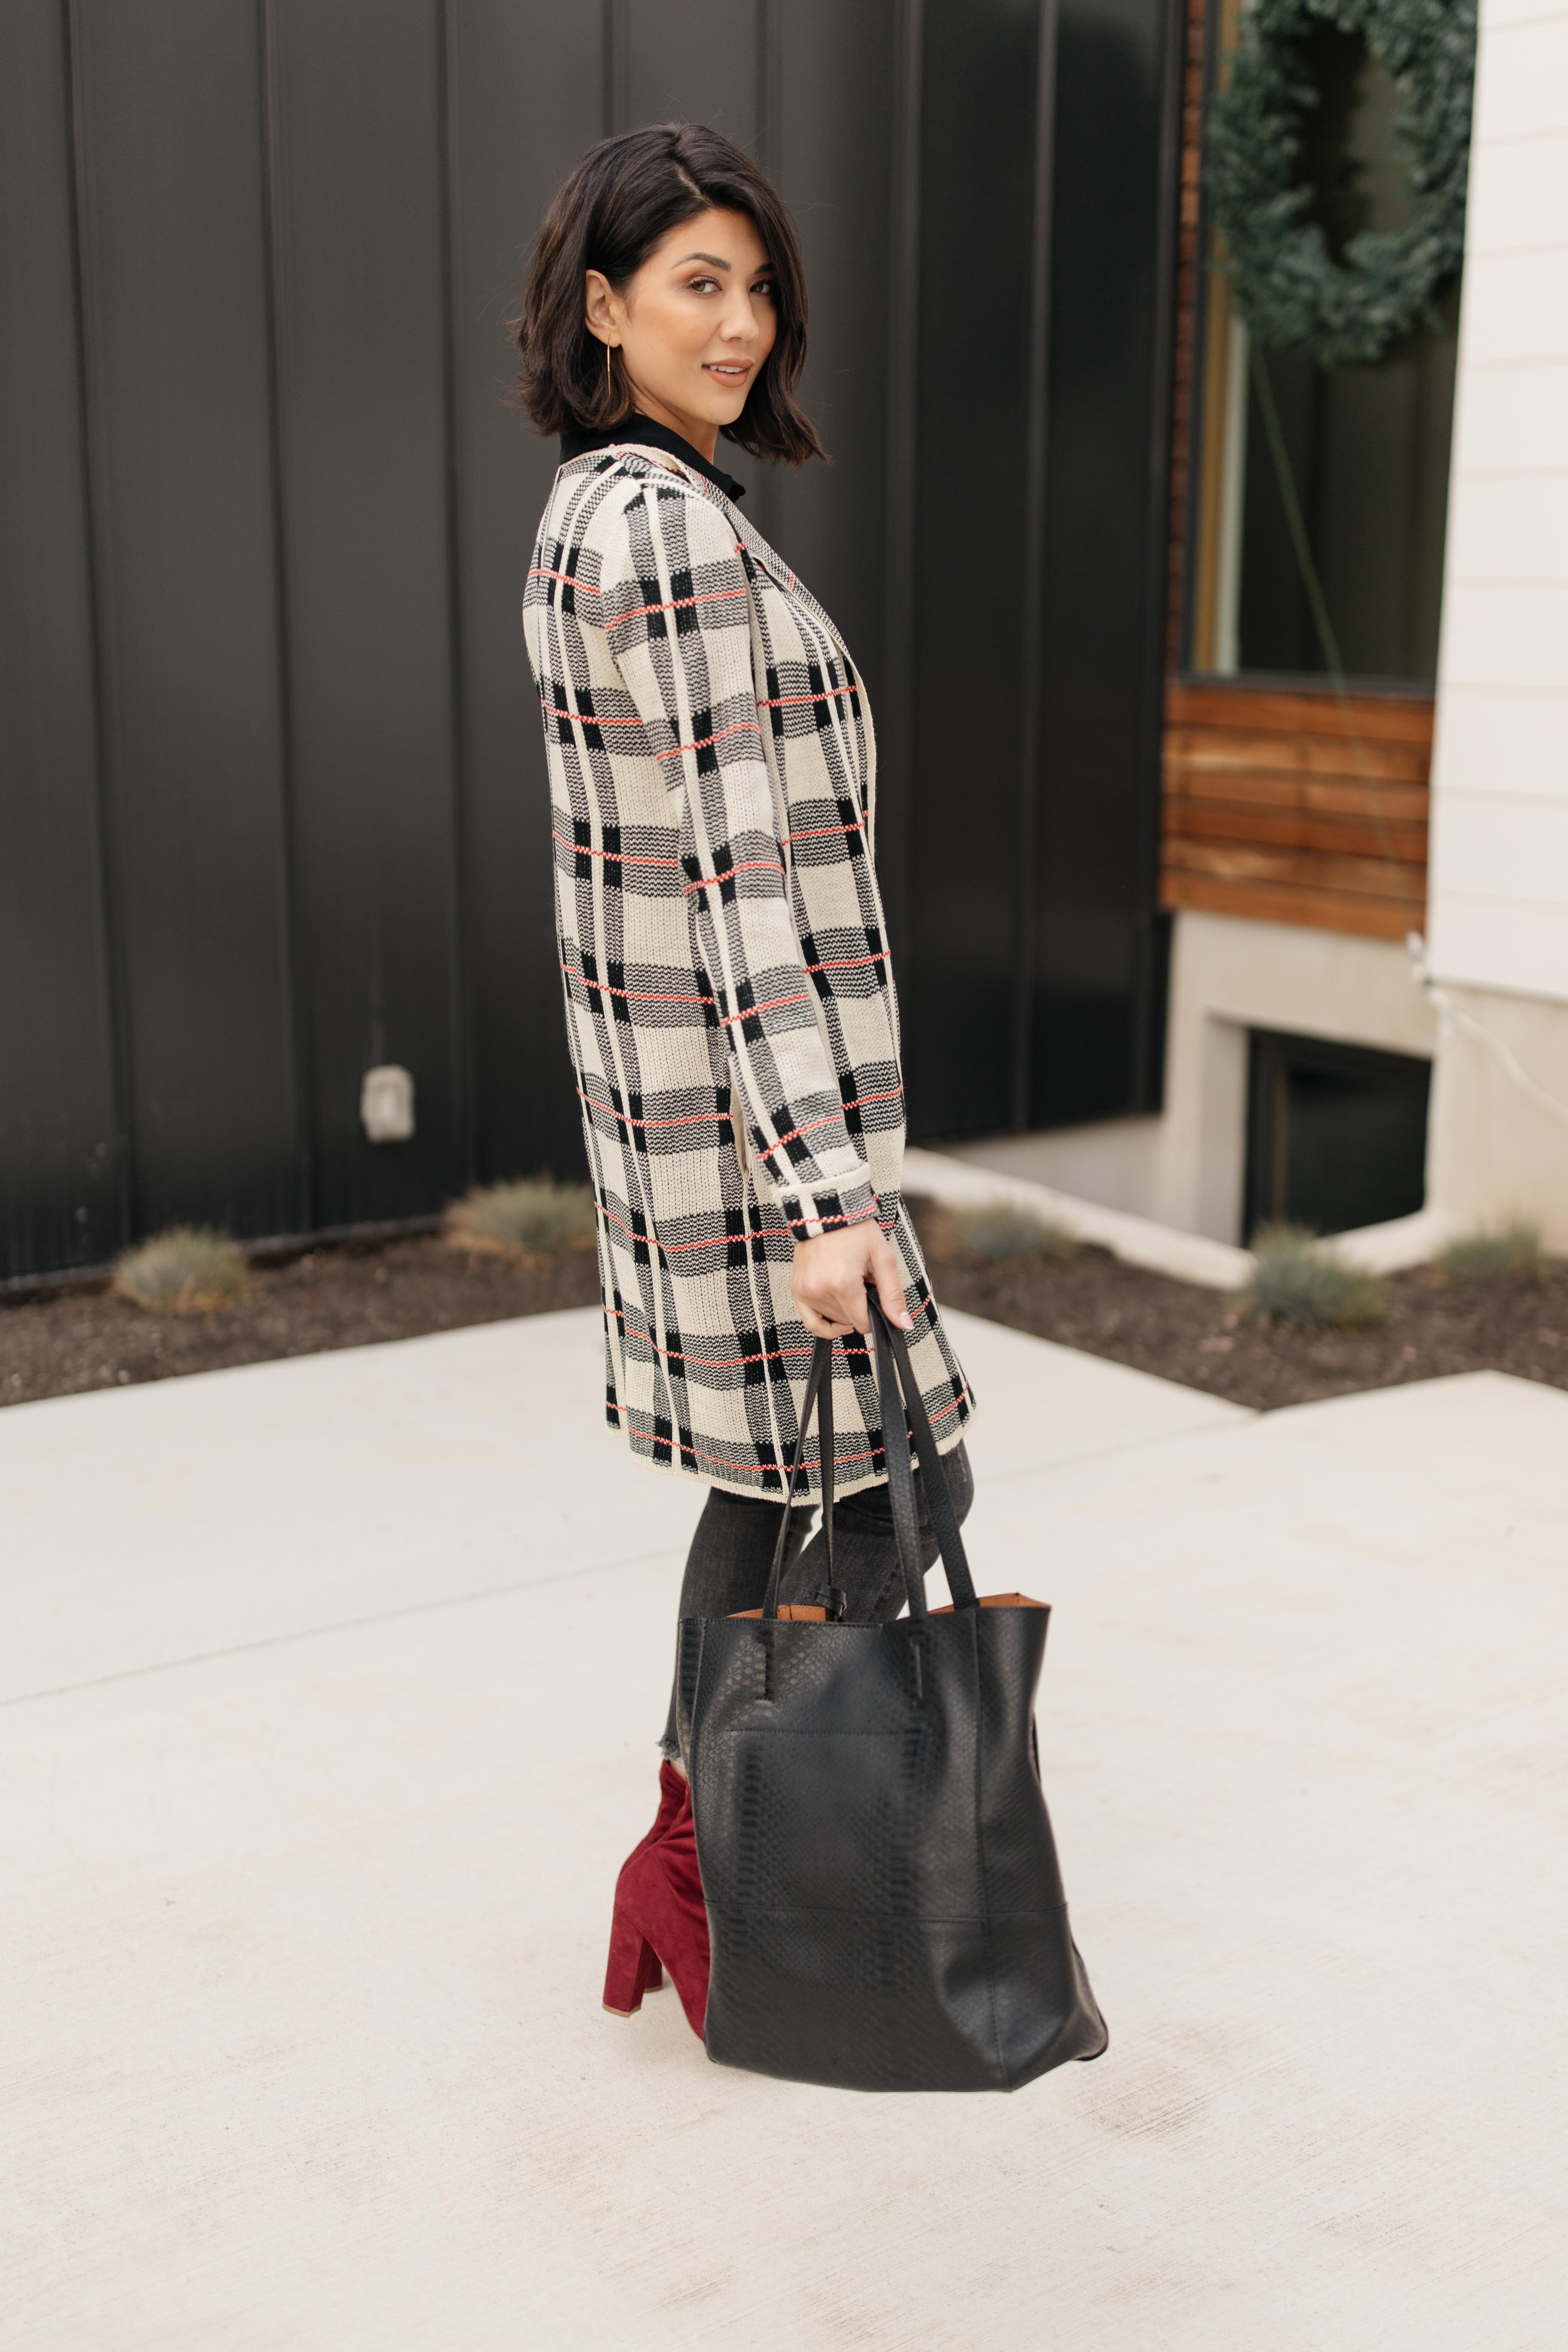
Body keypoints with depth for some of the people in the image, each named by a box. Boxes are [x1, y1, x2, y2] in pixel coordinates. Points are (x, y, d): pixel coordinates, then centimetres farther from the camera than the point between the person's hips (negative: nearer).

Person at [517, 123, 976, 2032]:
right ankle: (704, 1870, 14)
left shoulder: (584, 512, 13)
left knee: (770, 1481, 18)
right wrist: (829, 1191, -26)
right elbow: (744, 875, -24)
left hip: (662, 1068, 10)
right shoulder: (674, 526, -18)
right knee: (894, 1482, 2)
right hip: (749, 1087, -10)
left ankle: (701, 1846, 30)